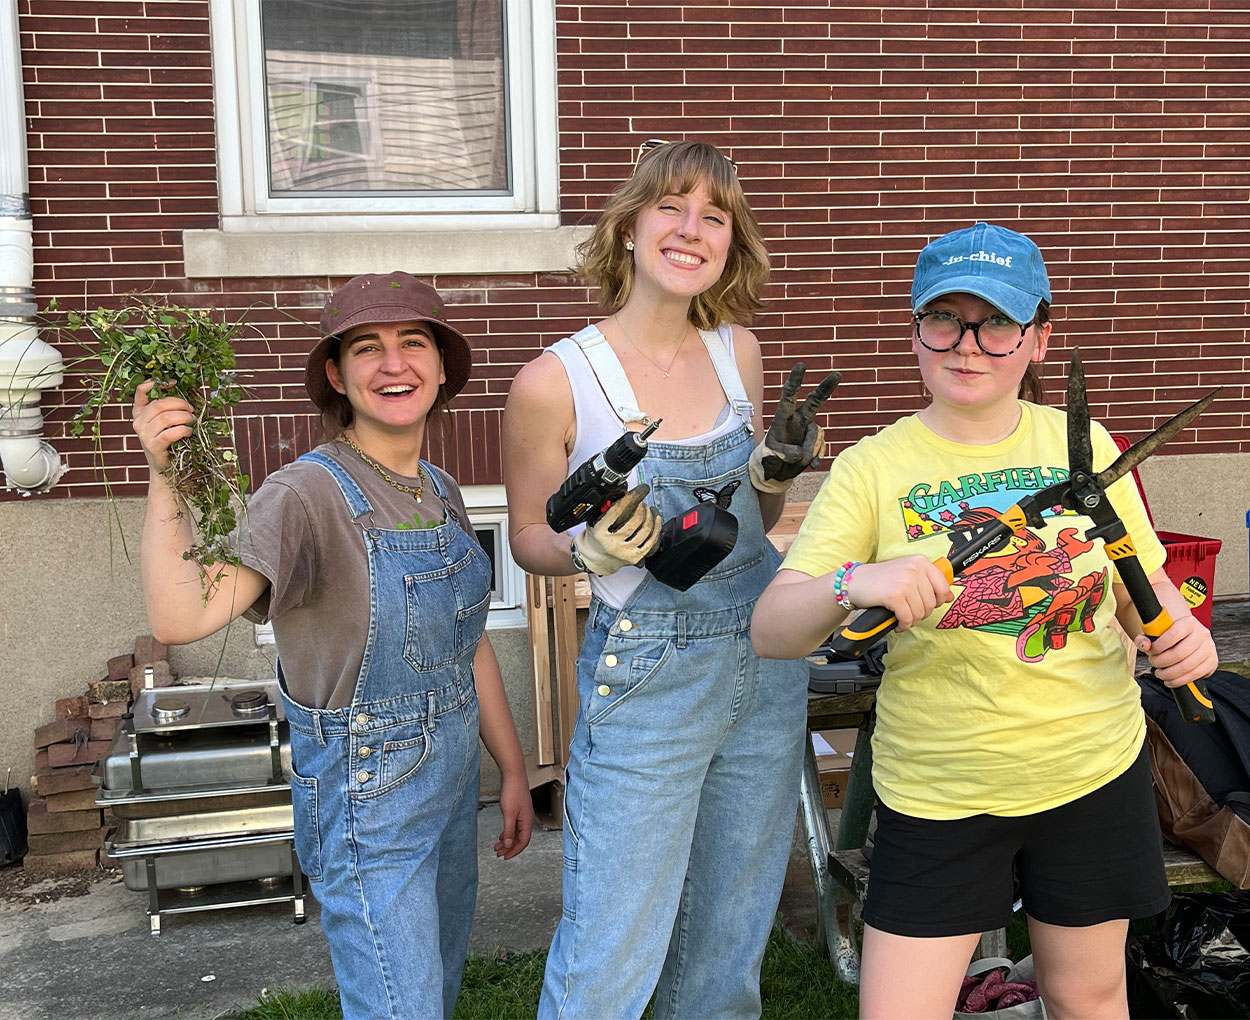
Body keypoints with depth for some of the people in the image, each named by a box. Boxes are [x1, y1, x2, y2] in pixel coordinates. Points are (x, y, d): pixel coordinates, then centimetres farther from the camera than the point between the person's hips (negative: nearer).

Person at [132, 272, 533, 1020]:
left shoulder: (442, 492, 3)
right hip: (366, 806, -7)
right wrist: (166, 480, -42)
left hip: (453, 785, 8)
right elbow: (182, 617, -33)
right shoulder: (308, 495, -19)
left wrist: (513, 770, 15)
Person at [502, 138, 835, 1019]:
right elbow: (530, 538, -1)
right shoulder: (556, 382, -13)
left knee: (732, 933, 19)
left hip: (766, 659, 5)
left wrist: (780, 472, -6)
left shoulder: (738, 352, 3)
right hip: (647, 676, -5)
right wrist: (595, 550, -21)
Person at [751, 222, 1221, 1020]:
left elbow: (1143, 583, 10)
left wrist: (1181, 634, -12)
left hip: (1095, 771, 2)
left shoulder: (1083, 444, -1)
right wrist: (851, 584, -35)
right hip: (937, 790, -2)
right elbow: (771, 632, -15)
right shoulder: (872, 467, -8)